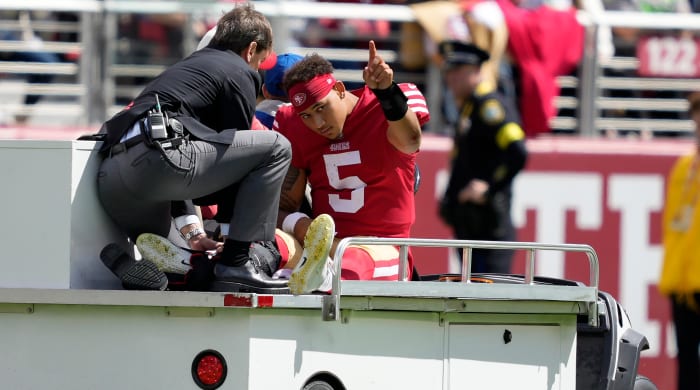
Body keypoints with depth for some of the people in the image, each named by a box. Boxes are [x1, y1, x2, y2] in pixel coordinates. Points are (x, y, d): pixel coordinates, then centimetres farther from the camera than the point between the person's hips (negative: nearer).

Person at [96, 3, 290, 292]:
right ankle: (235, 262, -5)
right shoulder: (240, 73, 12)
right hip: (153, 156, -9)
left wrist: (191, 231, 29)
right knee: (276, 147, 2)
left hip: (110, 177, 9)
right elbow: (235, 148, 12)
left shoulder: (187, 66, 36)